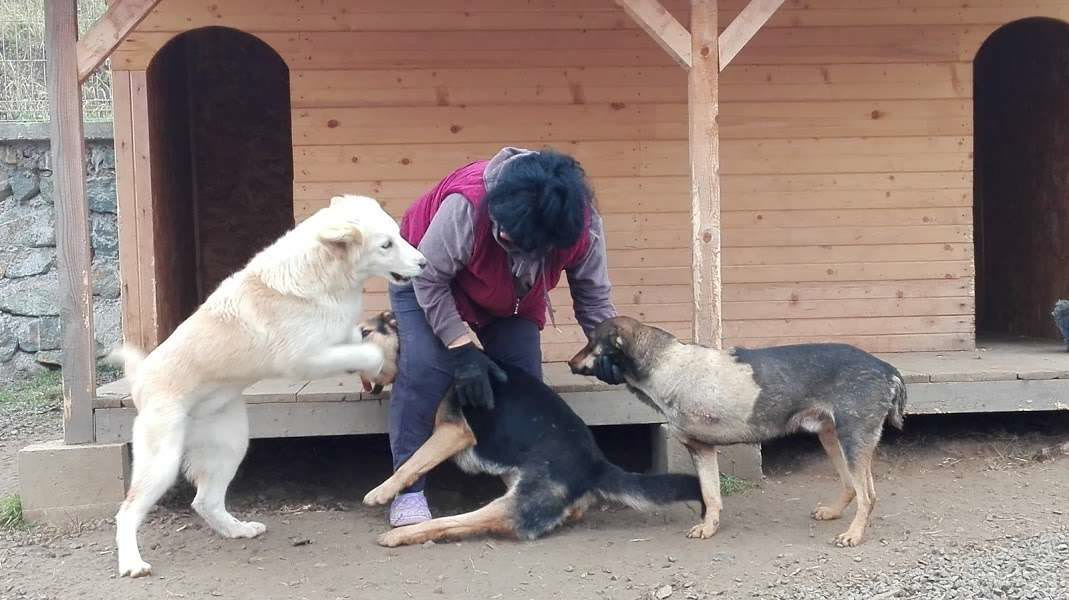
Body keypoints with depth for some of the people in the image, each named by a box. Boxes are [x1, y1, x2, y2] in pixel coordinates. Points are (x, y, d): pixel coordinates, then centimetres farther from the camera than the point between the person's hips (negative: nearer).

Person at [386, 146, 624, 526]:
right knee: (425, 367, -23)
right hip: (428, 278, -4)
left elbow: (593, 295, -12)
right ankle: (408, 489, -14)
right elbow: (429, 280, -30)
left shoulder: (583, 225, -29)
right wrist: (462, 350, -31)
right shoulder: (465, 206, -43)